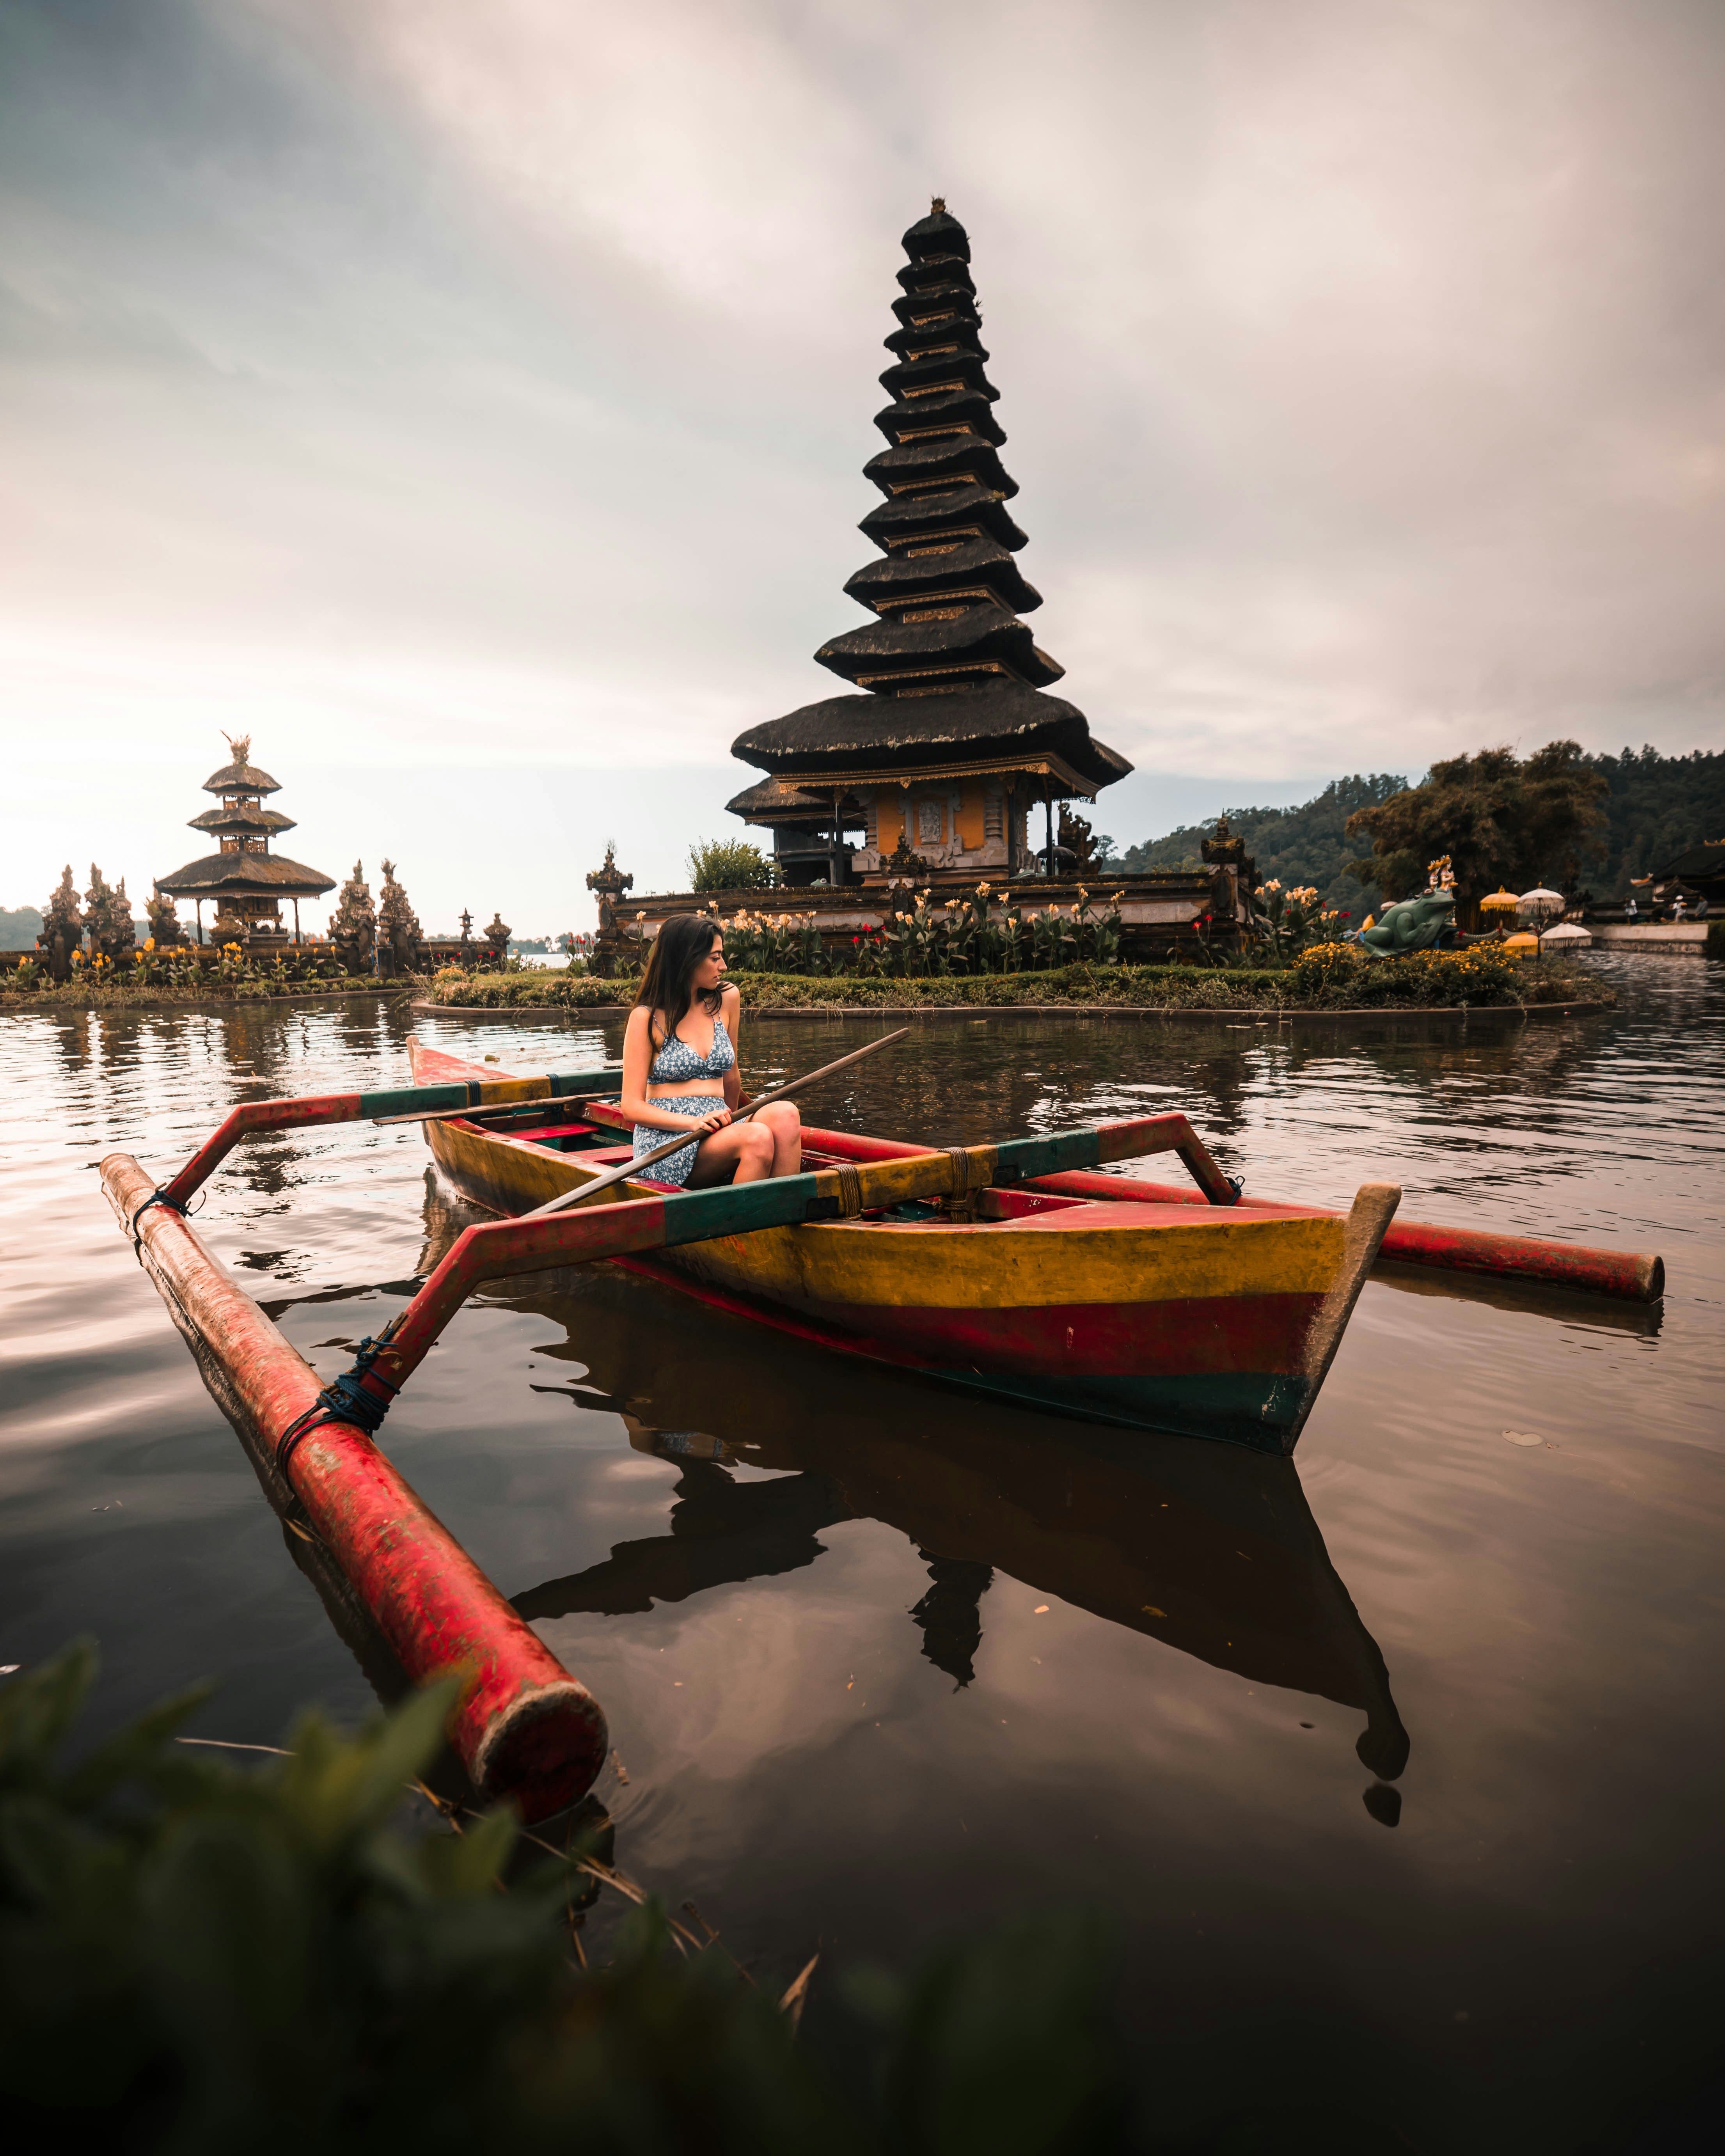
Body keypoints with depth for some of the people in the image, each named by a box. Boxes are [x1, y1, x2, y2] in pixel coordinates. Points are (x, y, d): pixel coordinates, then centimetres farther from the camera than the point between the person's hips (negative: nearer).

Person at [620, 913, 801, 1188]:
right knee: (758, 1136, -33)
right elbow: (632, 1107, -6)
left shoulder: (727, 999, 11)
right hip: (667, 1140, -5)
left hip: (717, 1134, 5)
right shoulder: (646, 1018, -2)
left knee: (785, 1113, -28)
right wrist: (693, 1122, -20)